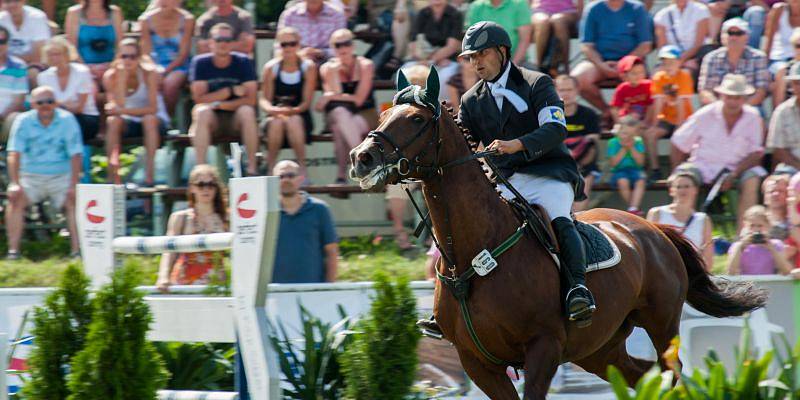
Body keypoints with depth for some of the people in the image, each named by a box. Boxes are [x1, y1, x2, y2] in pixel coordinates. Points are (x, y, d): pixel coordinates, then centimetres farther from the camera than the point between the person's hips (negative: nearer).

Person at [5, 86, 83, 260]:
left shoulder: (67, 120, -5)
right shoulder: (23, 121, -4)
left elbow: (75, 154, -9)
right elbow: (14, 153, -11)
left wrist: (73, 185, -19)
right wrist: (14, 183, -24)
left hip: (61, 175, -1)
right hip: (31, 176, 1)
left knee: (73, 201, -26)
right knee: (16, 198, -25)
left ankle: (76, 250, -24)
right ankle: (13, 250, -26)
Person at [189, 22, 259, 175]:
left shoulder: (243, 62, -3)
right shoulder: (200, 62, -3)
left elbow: (251, 99, -11)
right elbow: (198, 98, -11)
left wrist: (220, 104, -22)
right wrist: (231, 91, -15)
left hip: (235, 117, 0)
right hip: (212, 117, 0)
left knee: (247, 111, -32)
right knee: (202, 112, -33)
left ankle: (252, 167, -30)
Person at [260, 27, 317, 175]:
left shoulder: (308, 67, 1)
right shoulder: (271, 67, 4)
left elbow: (307, 101, -5)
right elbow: (264, 99, -1)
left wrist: (293, 110, -25)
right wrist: (272, 109, -24)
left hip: (300, 117, -1)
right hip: (275, 115, 1)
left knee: (293, 120, -35)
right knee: (277, 121, -34)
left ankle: (302, 169, -29)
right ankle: (270, 169, -26)